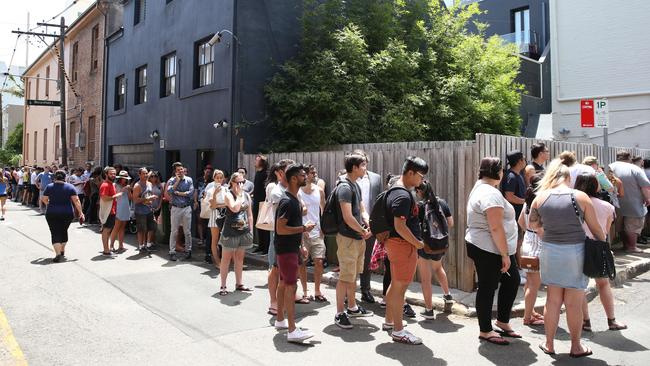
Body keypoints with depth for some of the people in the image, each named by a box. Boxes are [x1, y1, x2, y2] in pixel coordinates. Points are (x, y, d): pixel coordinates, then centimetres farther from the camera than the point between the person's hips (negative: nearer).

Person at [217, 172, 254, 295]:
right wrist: (239, 195, -16)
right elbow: (235, 208, -25)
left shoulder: (247, 195, 9)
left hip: (243, 231, 5)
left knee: (239, 259, 13)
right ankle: (223, 285, 9)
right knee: (226, 259, 2)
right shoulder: (229, 195, -7)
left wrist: (251, 230, 10)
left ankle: (238, 283, 23)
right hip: (231, 231, -5)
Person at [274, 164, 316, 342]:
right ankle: (292, 330, -6)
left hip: (291, 247, 10)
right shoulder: (287, 201, -20)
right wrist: (304, 228, -18)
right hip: (286, 249, -10)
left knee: (284, 283, 17)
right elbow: (280, 229, -25)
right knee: (290, 286, -9)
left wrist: (300, 245, 20)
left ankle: (280, 320, 29)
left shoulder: (294, 199, 12)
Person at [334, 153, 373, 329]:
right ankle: (340, 314, 6)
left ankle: (352, 308, 31)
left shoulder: (356, 186, 13)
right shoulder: (345, 187, -17)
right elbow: (348, 217, -23)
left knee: (353, 275, 19)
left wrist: (368, 226, -3)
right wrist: (363, 231, -10)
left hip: (358, 238, 10)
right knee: (345, 277, -3)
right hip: (347, 238, -10)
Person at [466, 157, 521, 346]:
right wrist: (505, 255, -19)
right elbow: (496, 228, -24)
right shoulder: (491, 194, -19)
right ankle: (485, 331, 14)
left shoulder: (479, 188, 15)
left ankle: (502, 321, 27)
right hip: (489, 250, -10)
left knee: (512, 280, 16)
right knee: (488, 288, 1)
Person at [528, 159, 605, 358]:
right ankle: (576, 347, 23)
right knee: (574, 304, 8)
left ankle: (549, 344, 23)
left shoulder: (540, 197, -1)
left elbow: (532, 224, 11)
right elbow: (596, 228, -1)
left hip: (550, 251, 2)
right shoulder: (580, 197, -6)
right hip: (575, 252, -2)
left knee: (553, 300, 13)